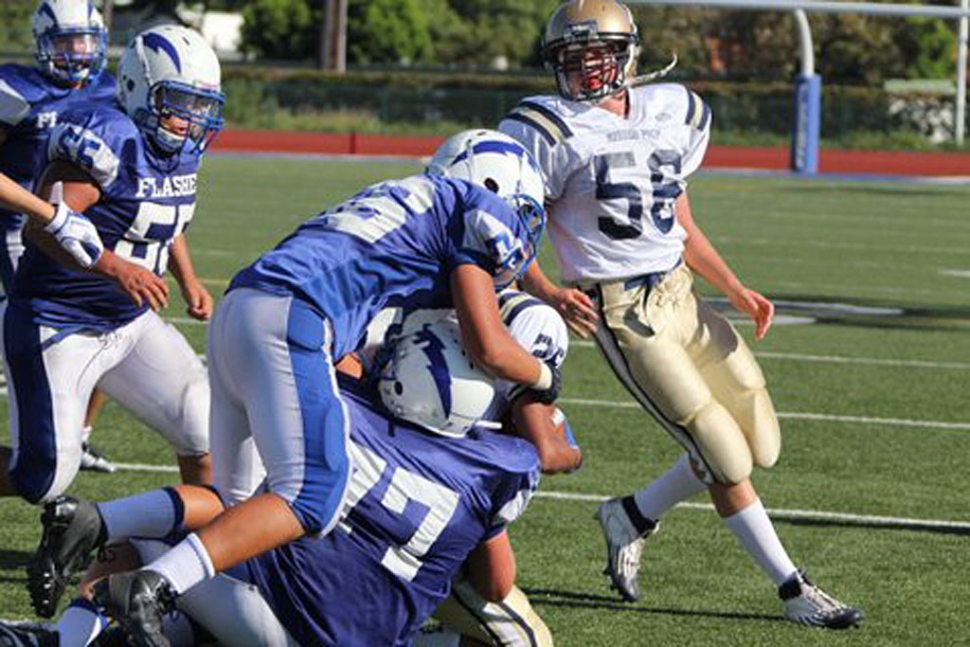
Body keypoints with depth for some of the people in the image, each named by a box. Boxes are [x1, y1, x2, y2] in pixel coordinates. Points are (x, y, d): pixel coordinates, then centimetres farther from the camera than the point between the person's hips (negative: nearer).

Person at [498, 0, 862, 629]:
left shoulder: (673, 113, 9)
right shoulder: (551, 133, -8)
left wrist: (735, 289, 7)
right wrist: (546, 292, -22)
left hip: (681, 294, 7)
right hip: (624, 313, -7)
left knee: (759, 446, 8)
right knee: (725, 455, -7)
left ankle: (632, 516, 25)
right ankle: (794, 591, 6)